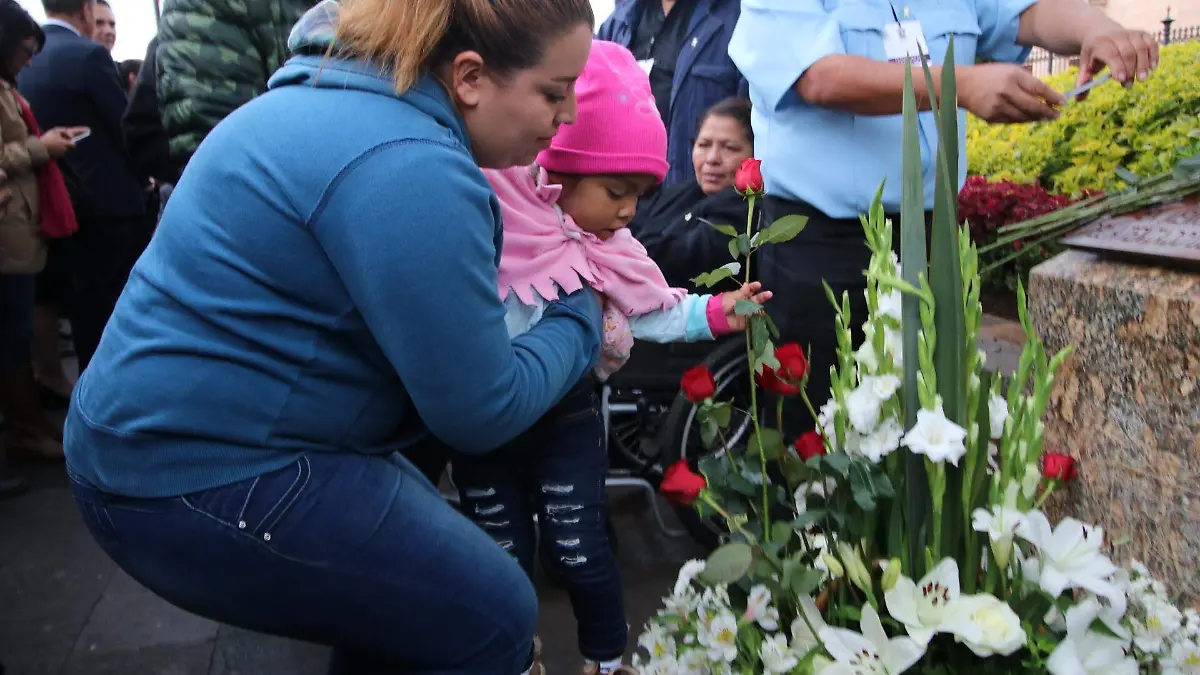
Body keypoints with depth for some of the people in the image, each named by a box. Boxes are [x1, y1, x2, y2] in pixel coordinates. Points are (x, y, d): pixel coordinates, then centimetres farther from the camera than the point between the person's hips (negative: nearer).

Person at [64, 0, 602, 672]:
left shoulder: (338, 97, 7)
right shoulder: (409, 168, -25)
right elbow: (482, 412, -19)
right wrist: (581, 318, -2)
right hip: (204, 486, -10)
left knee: (428, 547, 23)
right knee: (494, 620, -2)